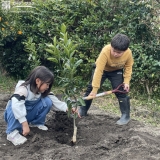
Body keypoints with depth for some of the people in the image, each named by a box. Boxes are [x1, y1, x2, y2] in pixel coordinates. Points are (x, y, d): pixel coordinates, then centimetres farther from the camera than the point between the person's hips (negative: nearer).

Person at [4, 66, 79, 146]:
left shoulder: (43, 91, -11)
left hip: (29, 114, 6)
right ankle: (12, 132, -26)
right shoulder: (23, 89, -34)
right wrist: (25, 124, -52)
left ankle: (36, 123, 3)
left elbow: (55, 101, -10)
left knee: (47, 101, -15)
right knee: (15, 109, -41)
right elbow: (16, 105, -49)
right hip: (15, 115, -6)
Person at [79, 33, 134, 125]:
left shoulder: (128, 53, -30)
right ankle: (83, 111, 15)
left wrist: (126, 81, -17)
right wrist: (95, 89, -38)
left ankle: (126, 115, 5)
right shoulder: (105, 51, -40)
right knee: (91, 89, -1)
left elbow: (128, 67, -9)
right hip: (102, 68, -1)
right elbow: (99, 70, -39)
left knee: (121, 92, -9)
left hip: (117, 71, 1)